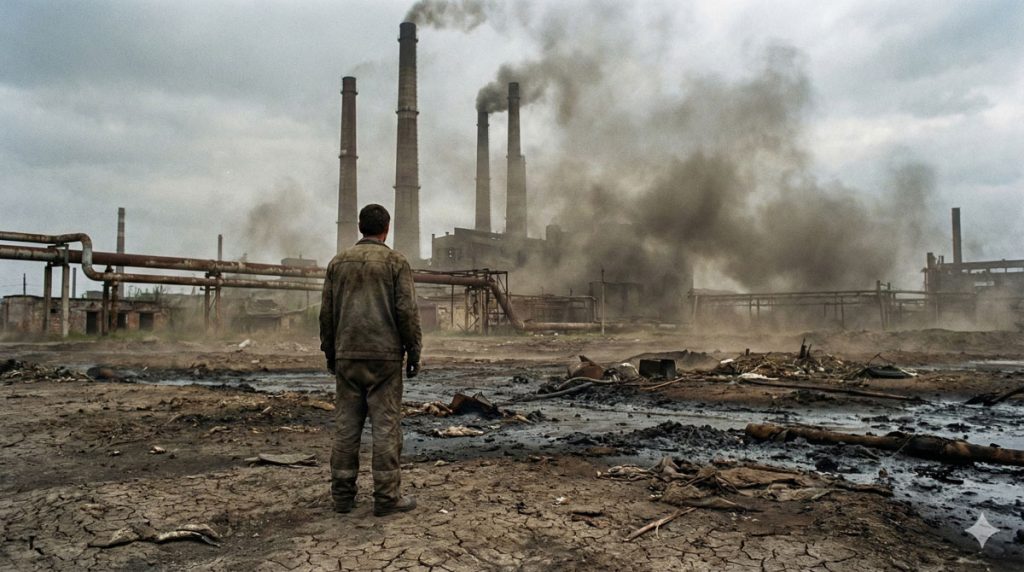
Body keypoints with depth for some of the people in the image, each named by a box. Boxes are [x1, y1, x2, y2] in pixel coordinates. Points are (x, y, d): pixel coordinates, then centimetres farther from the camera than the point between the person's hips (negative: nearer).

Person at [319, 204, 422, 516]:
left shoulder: (338, 262, 9)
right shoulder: (396, 262, -3)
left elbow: (327, 312, 10)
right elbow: (407, 311, -9)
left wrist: (330, 353, 17)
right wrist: (414, 353, -1)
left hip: (347, 356, 4)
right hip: (384, 356, -4)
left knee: (346, 425, 8)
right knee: (386, 426, 0)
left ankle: (342, 495, 14)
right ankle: (386, 496, 4)